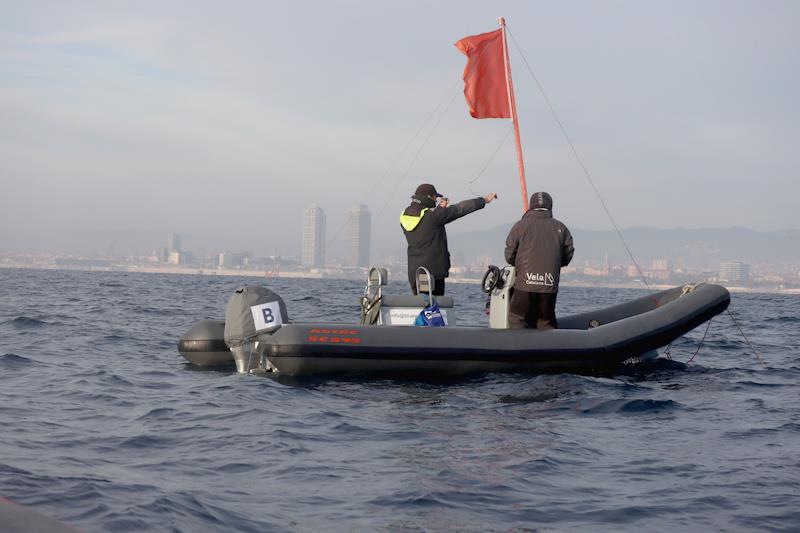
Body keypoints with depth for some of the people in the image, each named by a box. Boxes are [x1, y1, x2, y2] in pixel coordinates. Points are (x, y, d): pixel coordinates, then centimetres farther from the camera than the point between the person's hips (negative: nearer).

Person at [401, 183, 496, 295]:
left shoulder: (404, 215, 6)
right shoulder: (432, 215, -14)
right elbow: (459, 209, -6)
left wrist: (438, 208, 9)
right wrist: (483, 200, 6)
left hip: (413, 273, 7)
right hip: (433, 272, -7)